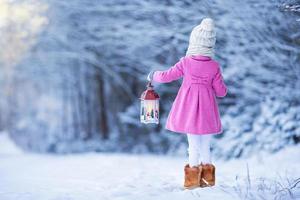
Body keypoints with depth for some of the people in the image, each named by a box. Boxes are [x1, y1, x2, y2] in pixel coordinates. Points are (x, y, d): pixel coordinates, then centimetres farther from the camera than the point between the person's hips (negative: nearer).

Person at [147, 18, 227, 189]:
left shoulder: (186, 62, -7)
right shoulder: (214, 66, -6)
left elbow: (167, 76, 2)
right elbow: (221, 92, -3)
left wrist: (154, 75, 21)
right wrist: (221, 86, 20)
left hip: (189, 110, 0)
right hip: (206, 112, 0)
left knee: (194, 146, 8)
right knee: (206, 147, 13)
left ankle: (193, 179, 8)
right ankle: (207, 178, 17)